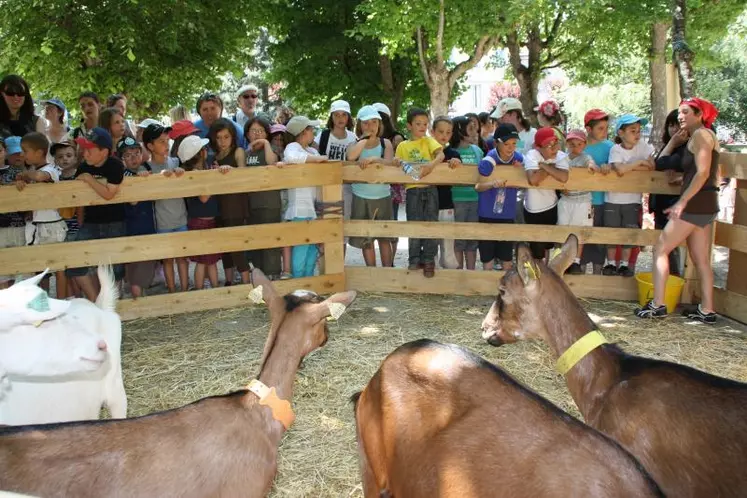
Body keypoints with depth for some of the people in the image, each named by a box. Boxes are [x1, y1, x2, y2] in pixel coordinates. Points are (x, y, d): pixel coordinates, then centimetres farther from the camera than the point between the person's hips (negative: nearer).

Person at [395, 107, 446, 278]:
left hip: (430, 188, 0)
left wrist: (432, 164, -28)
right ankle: (414, 260, 12)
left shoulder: (429, 141, 7)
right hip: (413, 189, 0)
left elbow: (441, 155, -9)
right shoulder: (402, 146, 10)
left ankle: (428, 260, 10)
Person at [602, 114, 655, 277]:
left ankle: (625, 264, 19)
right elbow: (620, 170, -27)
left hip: (633, 199, 2)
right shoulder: (615, 149, -12)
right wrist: (638, 163, -16)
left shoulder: (643, 146, -3)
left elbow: (652, 166, -9)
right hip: (613, 198, -2)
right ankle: (611, 263, 20)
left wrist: (628, 167, -16)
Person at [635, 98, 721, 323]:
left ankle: (657, 305, -7)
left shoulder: (701, 134, -9)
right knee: (701, 260, 11)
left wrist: (682, 202, -24)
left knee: (660, 249, -6)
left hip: (696, 203, -10)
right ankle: (706, 310, 13)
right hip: (705, 204, 10)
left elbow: (703, 172, -20)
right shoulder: (705, 136, 18)